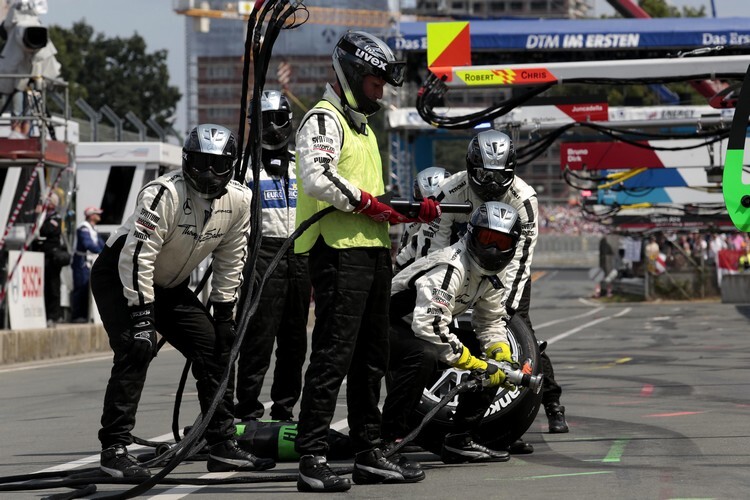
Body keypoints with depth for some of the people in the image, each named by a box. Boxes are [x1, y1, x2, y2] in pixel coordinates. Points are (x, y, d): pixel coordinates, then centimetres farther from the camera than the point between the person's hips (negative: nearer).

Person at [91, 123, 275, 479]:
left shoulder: (239, 201, -9)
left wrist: (224, 312, 1)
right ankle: (114, 449, -19)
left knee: (214, 346, 1)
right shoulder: (165, 194, -30)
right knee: (137, 347, -24)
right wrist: (141, 313, -33)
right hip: (118, 277, -7)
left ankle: (222, 446, 9)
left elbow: (229, 261, 3)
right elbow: (137, 255, -32)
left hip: (170, 286, 7)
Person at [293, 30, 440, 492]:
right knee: (333, 356, -14)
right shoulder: (324, 120, -6)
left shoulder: (364, 128, 25)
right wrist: (369, 203, -16)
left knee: (371, 358, 12)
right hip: (339, 251, -10)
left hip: (373, 251, 10)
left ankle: (369, 454, 19)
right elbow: (317, 179, -23)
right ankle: (312, 460, -15)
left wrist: (414, 210, 11)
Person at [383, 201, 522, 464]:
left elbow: (491, 321, 13)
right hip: (390, 324, -10)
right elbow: (430, 325, -38)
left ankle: (460, 441, 8)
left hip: (428, 330, 10)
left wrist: (504, 360, -7)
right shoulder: (449, 269, -29)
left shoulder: (491, 278, 2)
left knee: (492, 363, 2)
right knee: (425, 356, -40)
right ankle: (389, 439, -32)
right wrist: (476, 365, -33)